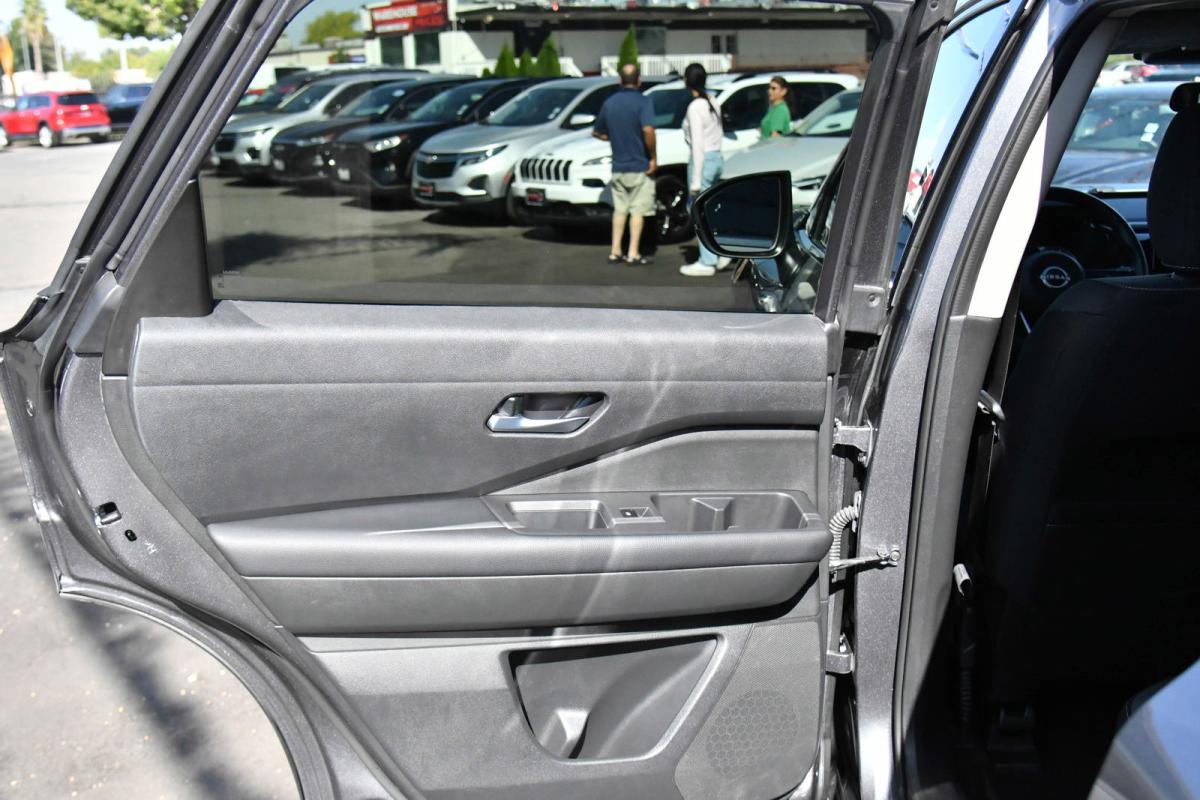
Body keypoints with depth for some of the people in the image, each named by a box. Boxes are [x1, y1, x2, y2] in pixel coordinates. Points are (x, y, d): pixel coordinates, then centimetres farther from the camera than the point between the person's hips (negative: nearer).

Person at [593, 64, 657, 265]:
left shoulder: (609, 103, 5)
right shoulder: (643, 101, -12)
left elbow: (597, 132, 13)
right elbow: (648, 129, -27)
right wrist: (653, 157, -18)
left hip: (618, 167, 5)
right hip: (640, 166, -5)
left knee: (620, 209, 14)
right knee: (638, 210, 1)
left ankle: (615, 252, 13)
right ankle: (633, 254, -1)